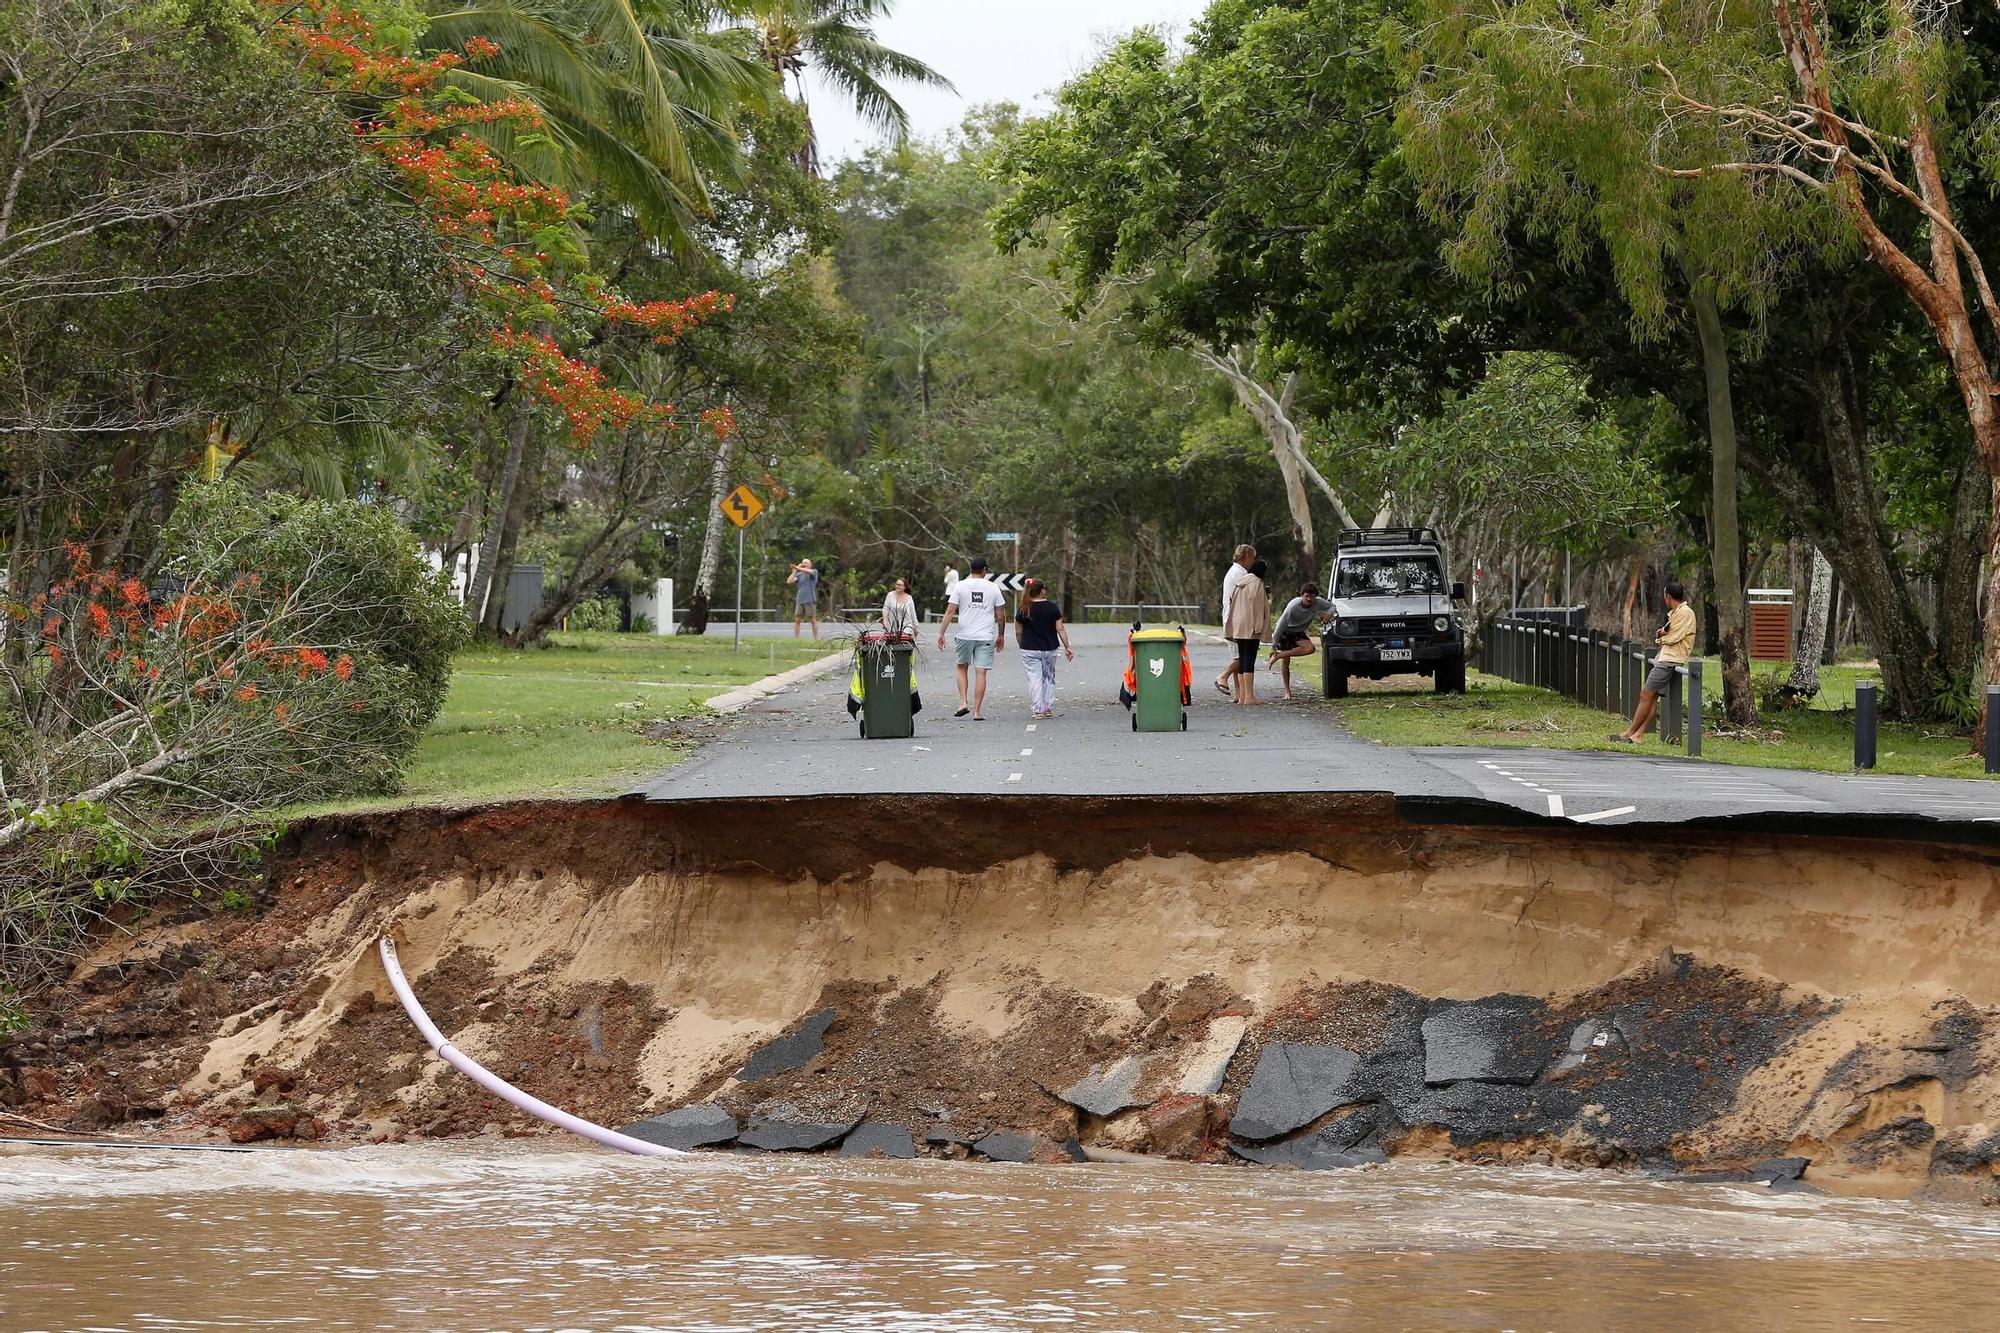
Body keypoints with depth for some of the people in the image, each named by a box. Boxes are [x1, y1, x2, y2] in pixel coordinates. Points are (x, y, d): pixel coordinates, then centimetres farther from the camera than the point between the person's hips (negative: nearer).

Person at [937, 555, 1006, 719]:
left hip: (965, 636, 0)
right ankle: (977, 711, -1)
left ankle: (963, 703, 6)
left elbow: (950, 611, -5)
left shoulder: (960, 586, -1)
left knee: (962, 668, 19)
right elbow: (1000, 615, 6)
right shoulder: (993, 588, 1)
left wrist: (941, 633, -2)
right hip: (986, 637, 0)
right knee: (980, 673, 1)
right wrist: (1001, 636, 18)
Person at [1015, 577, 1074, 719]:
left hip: (1029, 650, -1)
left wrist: (1022, 645, 18)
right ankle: (1049, 708, 14)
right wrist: (1067, 647, 3)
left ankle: (1038, 710, -6)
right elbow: (1060, 629, -3)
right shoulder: (1052, 607, -5)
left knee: (1034, 680, 0)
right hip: (1049, 649, 1)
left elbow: (1019, 631, 2)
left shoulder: (1023, 610, -5)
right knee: (1049, 678, 16)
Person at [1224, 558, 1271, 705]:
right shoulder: (1256, 583, -10)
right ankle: (1249, 696, -13)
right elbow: (1257, 605, -15)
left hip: (1238, 627, 8)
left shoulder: (1240, 583, 14)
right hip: (1250, 626, -8)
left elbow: (1231, 601, 17)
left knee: (1242, 660, 10)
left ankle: (1242, 695, 10)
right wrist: (1259, 626, -15)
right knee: (1249, 661, -10)